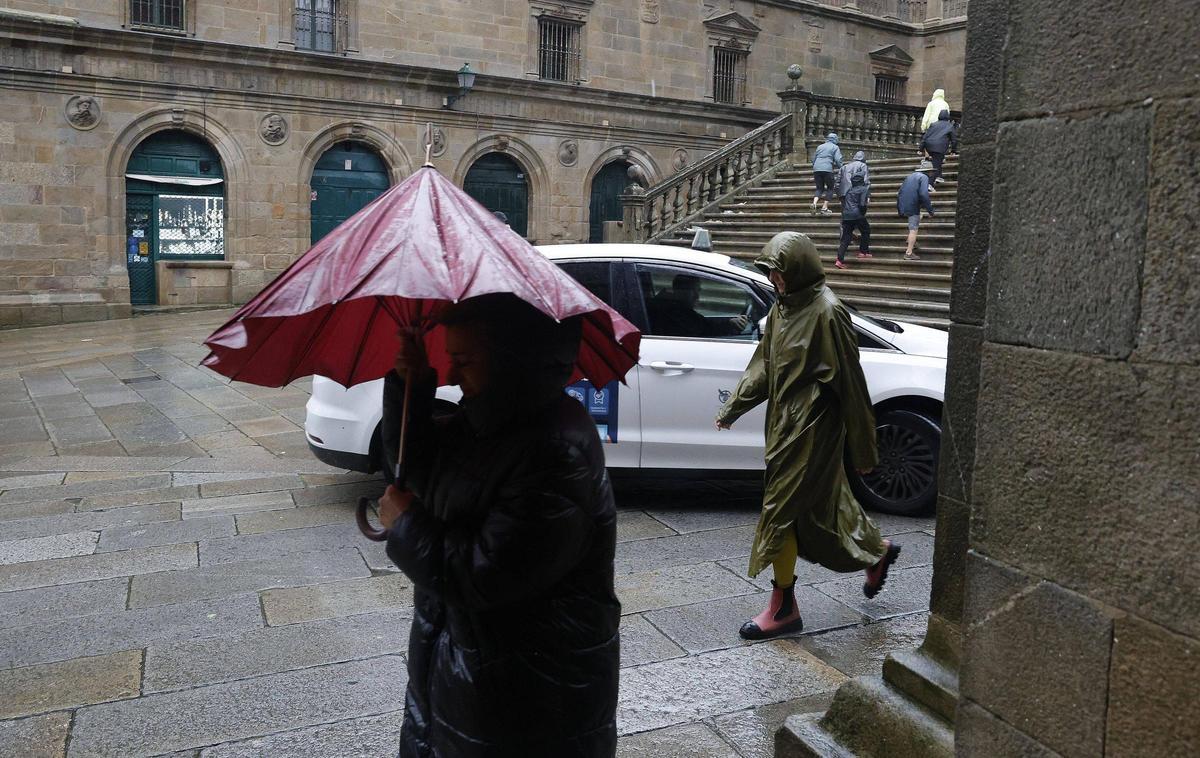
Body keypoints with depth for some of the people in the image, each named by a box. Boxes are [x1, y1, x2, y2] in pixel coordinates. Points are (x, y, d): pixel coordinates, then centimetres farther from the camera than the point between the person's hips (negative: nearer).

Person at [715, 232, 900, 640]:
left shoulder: (826, 312, -17)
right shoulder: (783, 308, 9)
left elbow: (850, 381, -15)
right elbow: (763, 366, 17)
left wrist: (862, 444, -12)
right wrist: (733, 409, 14)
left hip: (811, 428, -8)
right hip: (786, 421, 8)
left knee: (783, 509, -3)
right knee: (824, 500, 19)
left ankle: (783, 608, 10)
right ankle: (878, 550, 44)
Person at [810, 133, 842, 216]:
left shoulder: (820, 146, 22)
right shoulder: (835, 147, 9)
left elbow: (813, 159, 25)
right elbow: (838, 160, -3)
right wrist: (841, 168, 13)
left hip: (816, 169, 4)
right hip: (827, 169, -4)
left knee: (819, 188, 14)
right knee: (830, 188, 10)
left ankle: (814, 203, -11)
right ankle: (824, 207, 0)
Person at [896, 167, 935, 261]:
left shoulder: (909, 177, 20)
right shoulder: (924, 177, -5)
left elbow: (899, 193, 22)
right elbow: (924, 194, -18)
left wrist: (898, 207, 29)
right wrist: (930, 209, -13)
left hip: (903, 205, 8)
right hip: (913, 206, -8)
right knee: (913, 229, -3)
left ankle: (911, 244, 29)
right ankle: (909, 253, -5)